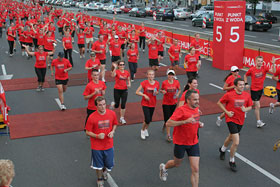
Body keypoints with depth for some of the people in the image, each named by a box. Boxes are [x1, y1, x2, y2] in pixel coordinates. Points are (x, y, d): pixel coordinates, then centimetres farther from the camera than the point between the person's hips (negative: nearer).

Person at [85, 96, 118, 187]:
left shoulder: (112, 113, -10)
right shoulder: (92, 117, -18)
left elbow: (115, 124, 9)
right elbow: (87, 132, -10)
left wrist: (112, 131, -10)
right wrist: (97, 136, -25)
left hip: (109, 145, 2)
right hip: (96, 146, -2)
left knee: (109, 165, 13)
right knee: (98, 165, 14)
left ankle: (105, 170, 50)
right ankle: (100, 179, 44)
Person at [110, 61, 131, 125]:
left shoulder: (127, 72, 2)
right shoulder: (116, 71, -11)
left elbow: (128, 80, 14)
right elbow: (112, 75, -33)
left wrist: (129, 84, -7)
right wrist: (115, 68, -44)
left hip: (124, 90, 3)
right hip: (117, 90, -3)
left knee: (123, 105, -1)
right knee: (116, 105, 7)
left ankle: (122, 118, 16)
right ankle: (113, 104, 45)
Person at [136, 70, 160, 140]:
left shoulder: (157, 83, -3)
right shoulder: (144, 83, -12)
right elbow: (137, 92, -9)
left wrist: (156, 92, -10)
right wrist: (144, 95, -21)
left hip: (153, 103, 4)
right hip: (145, 103, -4)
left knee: (150, 119, 13)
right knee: (147, 119, -11)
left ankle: (146, 129, 41)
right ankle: (142, 130, 16)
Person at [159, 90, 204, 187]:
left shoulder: (196, 109, 0)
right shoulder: (181, 110, -22)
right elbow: (168, 123, -29)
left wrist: (199, 124, 0)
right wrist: (185, 121, -37)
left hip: (193, 143, 5)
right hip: (180, 142, -4)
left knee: (195, 169, -3)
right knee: (177, 163, 20)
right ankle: (163, 167, 53)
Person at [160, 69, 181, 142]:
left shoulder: (176, 82, -4)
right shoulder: (164, 83, -8)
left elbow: (179, 90, 11)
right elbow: (161, 90, 6)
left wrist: (178, 94, -9)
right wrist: (162, 91, -17)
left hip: (174, 102, 3)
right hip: (166, 103, -3)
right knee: (167, 119, -6)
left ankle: (165, 124, 52)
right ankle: (168, 135, 0)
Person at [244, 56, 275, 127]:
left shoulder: (264, 68, -6)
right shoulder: (251, 69, -12)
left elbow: (273, 71, -19)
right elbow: (245, 75, 4)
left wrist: (273, 64, -33)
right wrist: (246, 84, -5)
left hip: (260, 89, 5)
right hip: (254, 90, -4)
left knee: (253, 103, 19)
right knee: (258, 106, -6)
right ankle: (258, 122, 2)